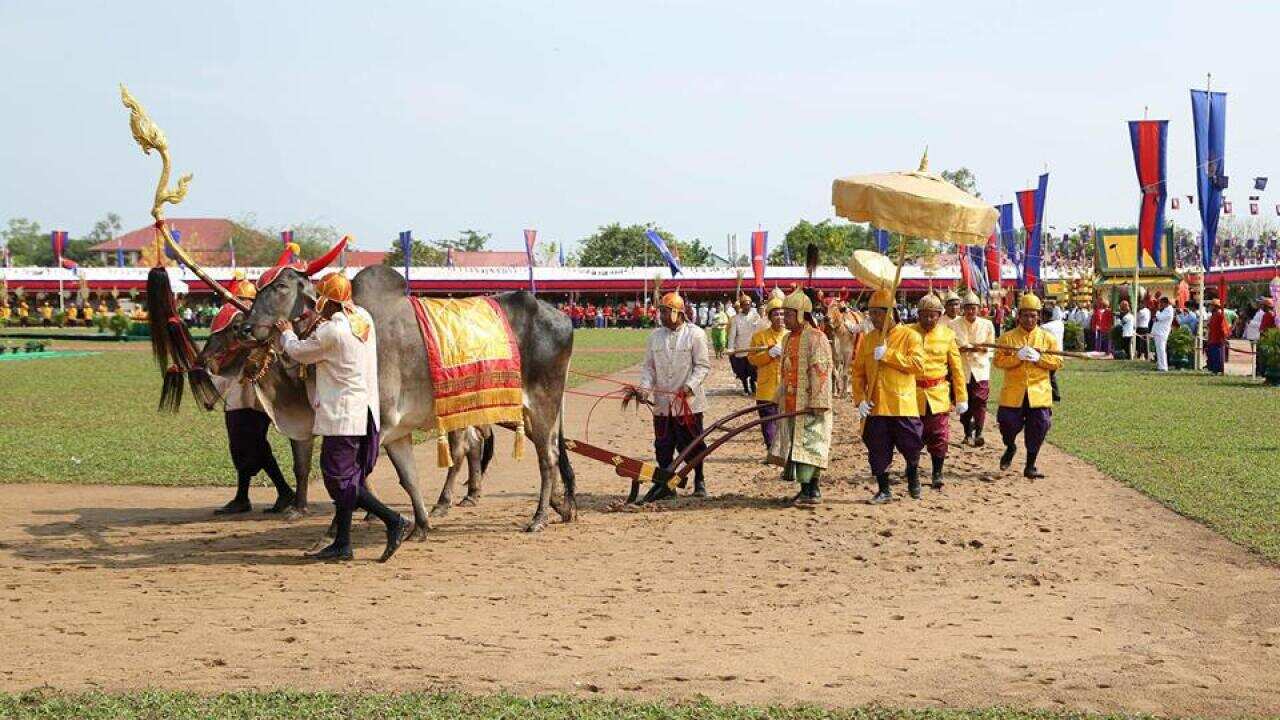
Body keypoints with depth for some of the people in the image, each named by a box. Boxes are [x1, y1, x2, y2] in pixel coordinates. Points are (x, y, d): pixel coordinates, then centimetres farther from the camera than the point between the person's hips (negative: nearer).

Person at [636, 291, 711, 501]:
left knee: (692, 444, 3)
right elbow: (649, 366, 12)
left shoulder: (695, 334, -4)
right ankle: (666, 485, 15)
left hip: (688, 402, -4)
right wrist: (645, 386, -5)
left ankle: (699, 482, 19)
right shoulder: (655, 336, 9)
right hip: (662, 403, 4)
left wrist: (690, 386, -19)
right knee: (663, 446, 5)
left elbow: (703, 366, -5)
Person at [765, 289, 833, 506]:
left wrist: (818, 403, -23)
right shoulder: (787, 339, 16)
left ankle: (812, 491, -5)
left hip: (809, 405, -9)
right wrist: (778, 399, 23)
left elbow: (820, 372, -18)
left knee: (808, 445, -9)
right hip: (790, 405, 9)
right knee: (793, 445, 9)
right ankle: (806, 489, 15)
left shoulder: (816, 338, -12)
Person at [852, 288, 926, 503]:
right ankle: (884, 490, 16)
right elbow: (858, 372, 9)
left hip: (903, 404, -3)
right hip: (875, 405, 3)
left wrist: (888, 355, -18)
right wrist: (860, 399, -4)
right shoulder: (867, 339, 9)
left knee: (910, 446, 6)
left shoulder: (909, 335, -3)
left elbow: (917, 364, -15)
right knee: (878, 451, 5)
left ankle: (913, 477, 33)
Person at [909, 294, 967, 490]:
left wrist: (962, 398, 3)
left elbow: (957, 368, 5)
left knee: (938, 437, 1)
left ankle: (937, 474, 12)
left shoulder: (947, 335, 3)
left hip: (939, 395, 0)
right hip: (913, 393, 0)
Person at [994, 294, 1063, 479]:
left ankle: (1030, 466, 13)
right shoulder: (1007, 337, 3)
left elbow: (1058, 362, 0)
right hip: (1013, 393, -1)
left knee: (1037, 429, 1)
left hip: (1039, 393, 1)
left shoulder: (1047, 338, 6)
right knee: (1008, 423, -3)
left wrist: (1039, 358, -15)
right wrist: (1017, 356, -20)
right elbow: (998, 360, -5)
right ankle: (1010, 448, 31)